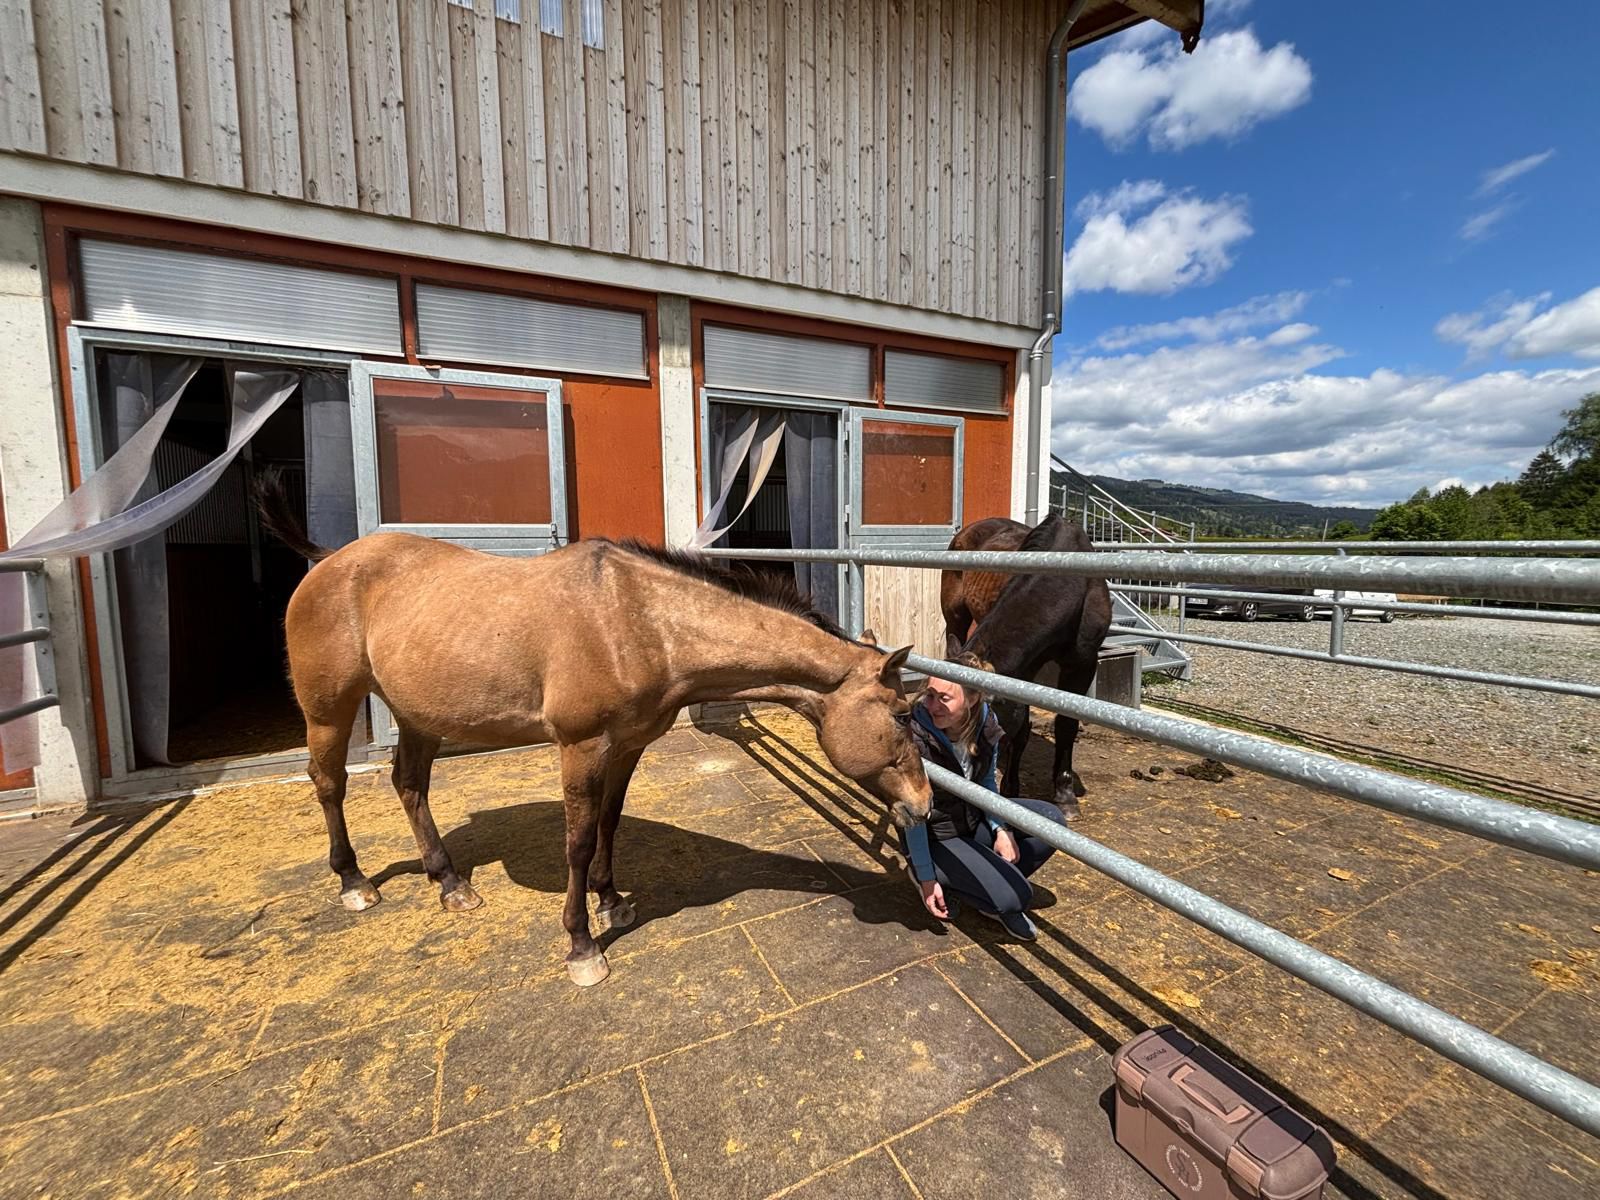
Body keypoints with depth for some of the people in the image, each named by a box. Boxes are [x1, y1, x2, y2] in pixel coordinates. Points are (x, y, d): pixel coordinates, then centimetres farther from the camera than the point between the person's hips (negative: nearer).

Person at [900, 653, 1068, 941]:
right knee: (1015, 897, -20)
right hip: (936, 837, -6)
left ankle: (994, 886, 7)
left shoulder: (986, 722, -14)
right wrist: (927, 879, -16)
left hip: (974, 819, 7)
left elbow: (986, 782, 3)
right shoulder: (917, 737, -30)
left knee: (1052, 821, -3)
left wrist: (1001, 829, -10)